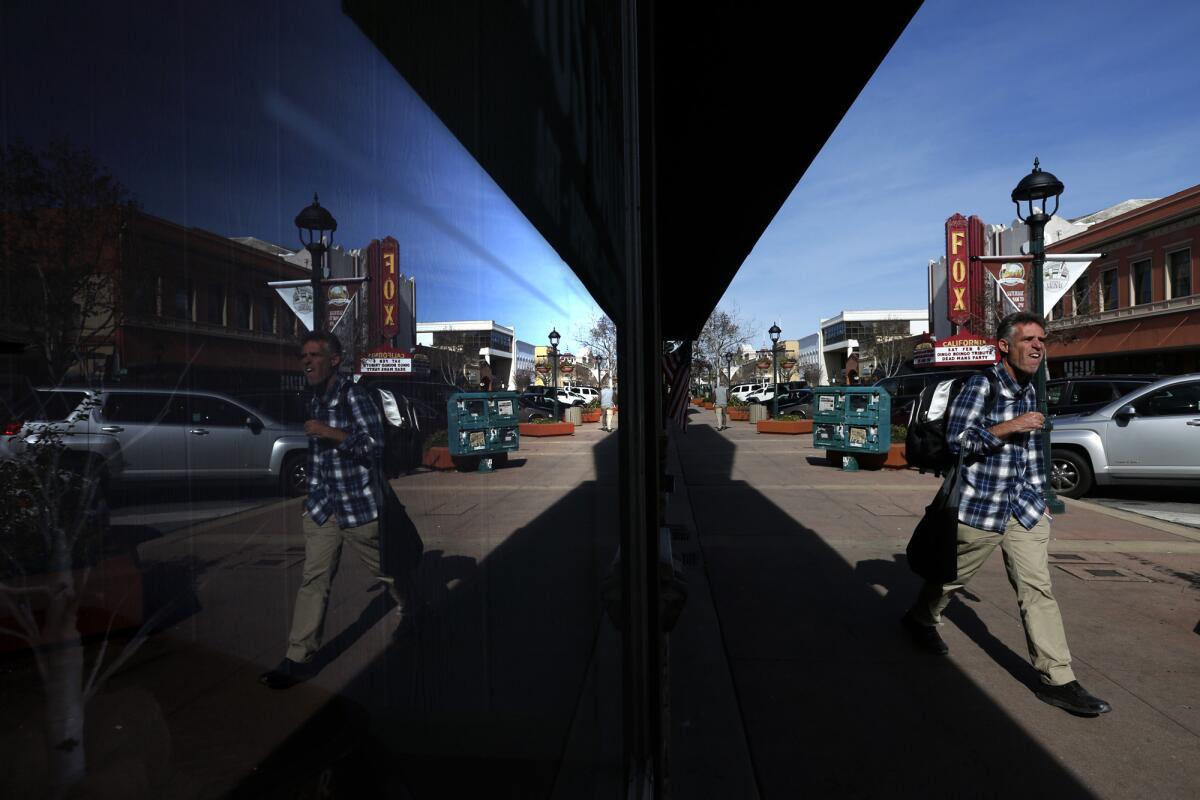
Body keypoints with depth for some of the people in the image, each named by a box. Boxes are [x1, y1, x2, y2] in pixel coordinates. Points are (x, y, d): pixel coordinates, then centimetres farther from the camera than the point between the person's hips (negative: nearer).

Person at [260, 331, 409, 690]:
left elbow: (374, 445, -19)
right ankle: (299, 658, 9)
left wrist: (329, 432, -26)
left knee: (385, 570, 10)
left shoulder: (353, 395, -13)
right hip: (322, 506, 6)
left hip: (358, 505, -6)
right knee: (313, 578, 2)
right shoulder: (314, 399, 10)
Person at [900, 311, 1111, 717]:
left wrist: (1039, 496, 23)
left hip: (1025, 508, 6)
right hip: (980, 505, -6)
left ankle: (1057, 679, 9)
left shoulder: (1031, 390, 9)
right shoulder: (981, 385, -14)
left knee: (1037, 588, 3)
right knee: (952, 574, 12)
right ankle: (921, 619, 39)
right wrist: (1009, 427, -25)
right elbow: (956, 438, -20)